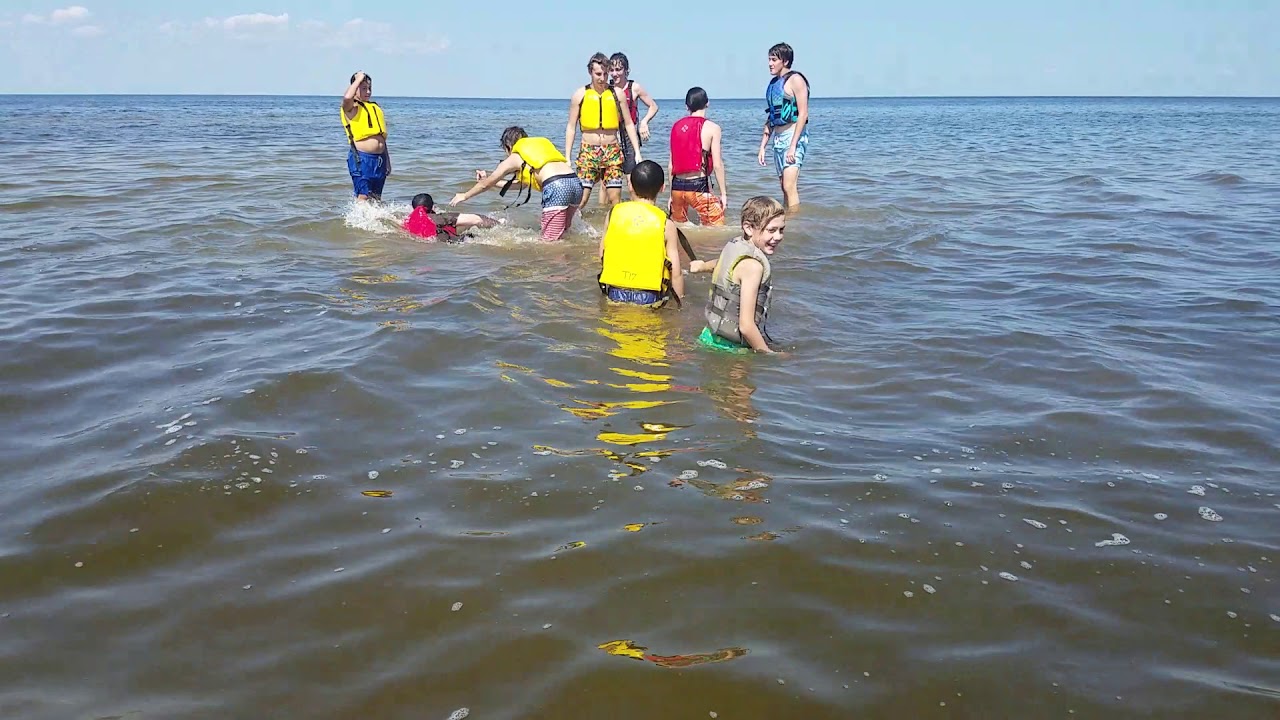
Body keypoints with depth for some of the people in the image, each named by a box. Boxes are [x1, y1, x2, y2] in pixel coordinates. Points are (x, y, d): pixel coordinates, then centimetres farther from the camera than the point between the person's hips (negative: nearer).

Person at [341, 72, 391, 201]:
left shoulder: (375, 107, 21)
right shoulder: (351, 108, -1)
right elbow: (347, 97, -28)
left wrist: (387, 162, 20)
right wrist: (358, 79, -13)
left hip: (380, 159, 7)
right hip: (362, 159, -7)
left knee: (376, 198, 9)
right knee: (363, 196, -9)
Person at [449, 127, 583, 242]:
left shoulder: (514, 158, 14)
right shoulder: (537, 147, 34)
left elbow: (486, 184, 25)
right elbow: (522, 184, 44)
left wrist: (464, 196, 42)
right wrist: (489, 180, 51)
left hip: (556, 187, -7)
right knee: (559, 237, 15)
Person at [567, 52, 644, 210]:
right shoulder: (580, 95, 2)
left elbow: (629, 124, 9)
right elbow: (571, 127, 5)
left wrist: (637, 152, 3)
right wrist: (567, 157, 0)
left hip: (613, 151, 2)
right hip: (588, 151, -1)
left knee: (615, 198, 0)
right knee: (581, 198, -10)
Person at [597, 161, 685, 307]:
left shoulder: (613, 213, 2)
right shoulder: (666, 225, -5)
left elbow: (602, 259, 8)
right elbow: (676, 274, -3)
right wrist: (679, 303, 9)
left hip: (614, 294, 4)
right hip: (649, 299, -4)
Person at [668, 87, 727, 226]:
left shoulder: (677, 126, 10)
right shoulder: (712, 128, -4)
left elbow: (671, 165, 12)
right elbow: (717, 165, -9)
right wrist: (724, 193, -1)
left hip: (677, 185, 5)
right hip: (698, 185, -5)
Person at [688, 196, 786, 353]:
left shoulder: (734, 245, 7)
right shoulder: (752, 265, -20)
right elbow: (746, 325, -23)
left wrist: (703, 266, 55)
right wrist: (769, 354, -14)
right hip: (729, 346, -9)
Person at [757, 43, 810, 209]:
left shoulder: (795, 80, -7)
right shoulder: (773, 83, 17)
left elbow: (803, 114, -14)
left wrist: (793, 145, -20)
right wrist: (763, 145, 16)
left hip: (794, 136, -8)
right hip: (778, 139, 8)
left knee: (789, 186, -16)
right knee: (785, 187, 9)